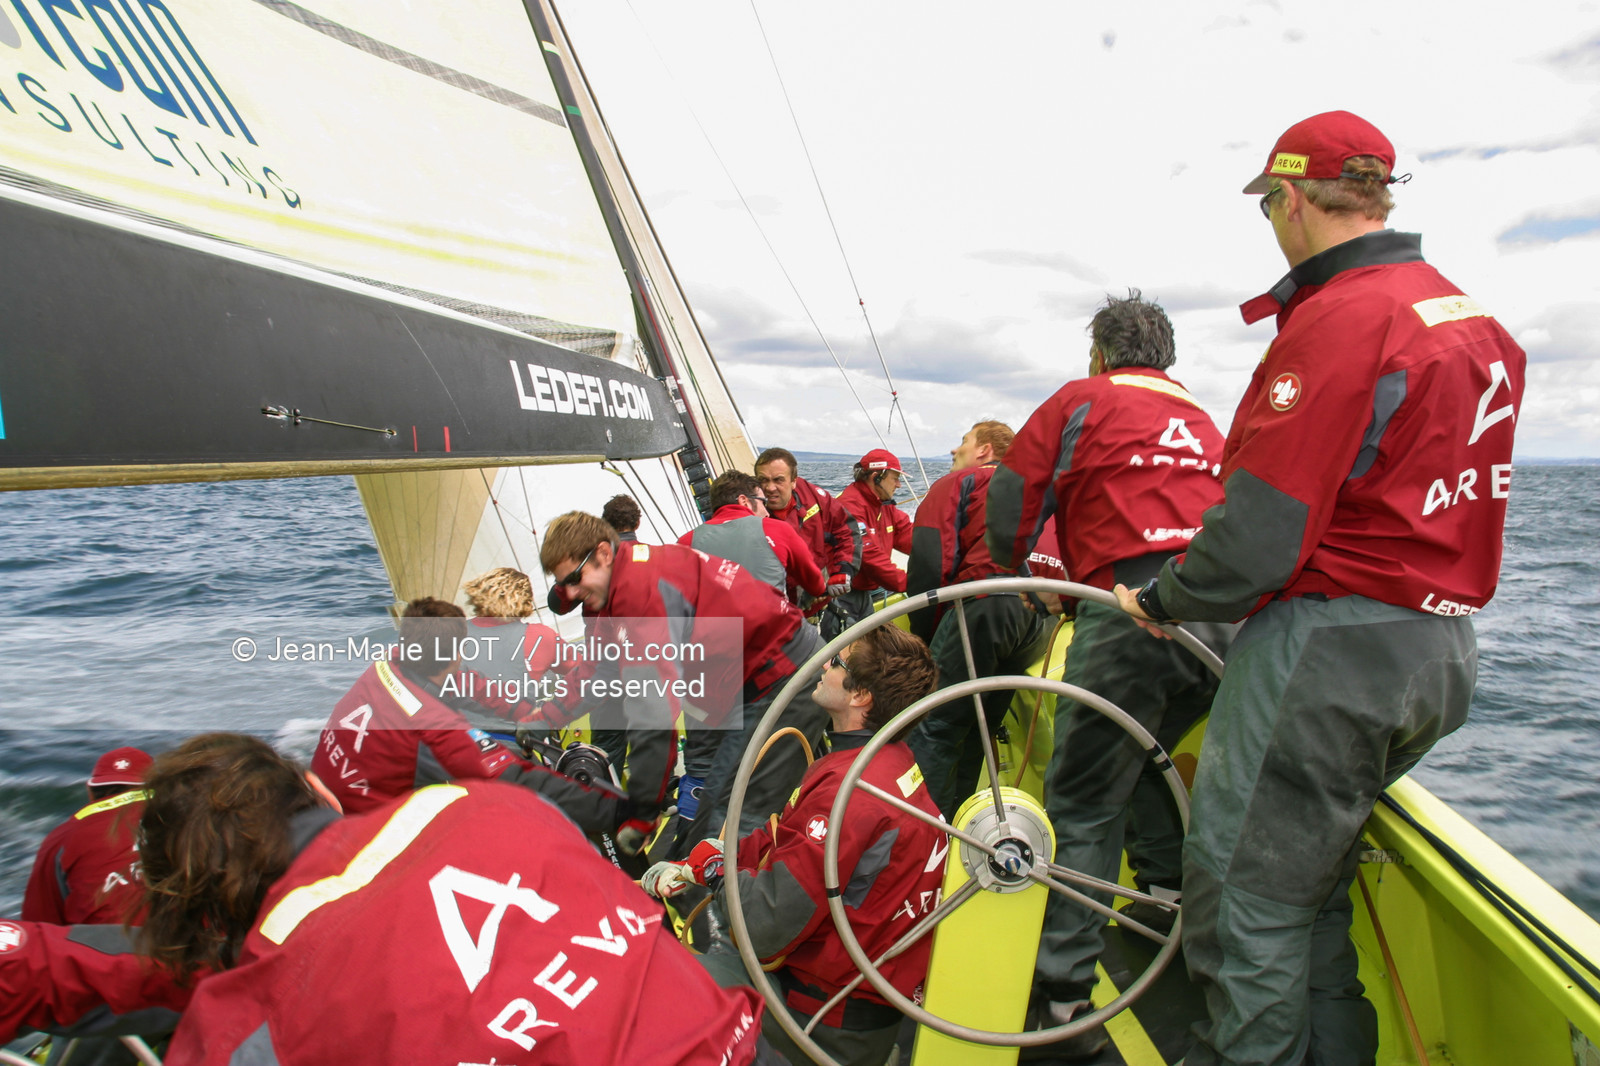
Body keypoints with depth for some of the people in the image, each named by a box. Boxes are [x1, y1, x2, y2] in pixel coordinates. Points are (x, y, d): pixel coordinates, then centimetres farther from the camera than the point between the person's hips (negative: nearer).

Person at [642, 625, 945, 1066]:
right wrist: (691, 868, 4)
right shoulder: (892, 761, 4)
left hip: (833, 1030, -10)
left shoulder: (849, 789, -29)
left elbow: (766, 928, -28)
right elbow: (781, 841, 12)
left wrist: (715, 864, -10)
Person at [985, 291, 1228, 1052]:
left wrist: (1019, 574, 27)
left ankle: (1065, 994, 0)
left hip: (1132, 611, -6)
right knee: (1144, 754, 29)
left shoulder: (1082, 401, 9)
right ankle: (1171, 890, 29)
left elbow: (1010, 504, 6)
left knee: (1084, 800, -1)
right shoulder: (1204, 422, 25)